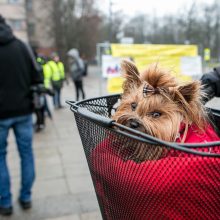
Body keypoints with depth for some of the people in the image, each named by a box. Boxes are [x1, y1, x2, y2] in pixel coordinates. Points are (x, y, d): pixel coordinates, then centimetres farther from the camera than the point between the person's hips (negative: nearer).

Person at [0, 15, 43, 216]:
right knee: (26, 153, 12)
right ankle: (26, 197, 22)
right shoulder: (21, 45, 1)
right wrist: (35, 101, 10)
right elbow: (36, 77, 2)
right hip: (23, 110, 2)